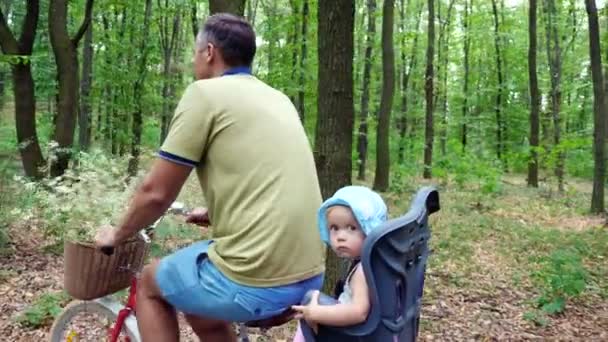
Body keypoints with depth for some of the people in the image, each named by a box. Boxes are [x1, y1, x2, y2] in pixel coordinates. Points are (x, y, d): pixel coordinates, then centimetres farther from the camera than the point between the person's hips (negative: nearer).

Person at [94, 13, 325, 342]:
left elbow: (156, 192, -4)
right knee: (201, 312, 31)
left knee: (149, 284, 20)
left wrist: (117, 234, 15)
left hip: (255, 278, -7)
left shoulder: (205, 93, -6)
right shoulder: (278, 99, 16)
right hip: (308, 275, 8)